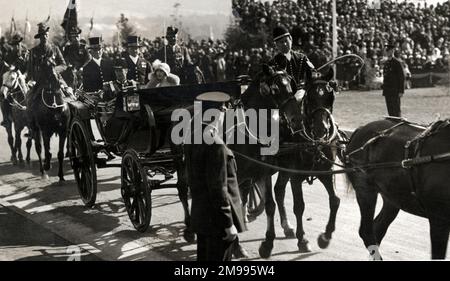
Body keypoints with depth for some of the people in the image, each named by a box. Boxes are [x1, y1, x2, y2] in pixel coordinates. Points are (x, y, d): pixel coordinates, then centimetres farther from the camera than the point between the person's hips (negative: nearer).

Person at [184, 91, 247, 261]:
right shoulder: (215, 145, -22)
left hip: (200, 216, 9)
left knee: (204, 257, 18)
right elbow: (218, 188, -22)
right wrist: (229, 224, -17)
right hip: (217, 221, -9)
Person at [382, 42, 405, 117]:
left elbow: (402, 77, -10)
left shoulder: (397, 62, -8)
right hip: (387, 91, 7)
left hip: (395, 91, -7)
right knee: (390, 110, 8)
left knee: (396, 110, -5)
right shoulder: (386, 63, 15)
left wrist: (401, 91, -15)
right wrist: (384, 90, 15)